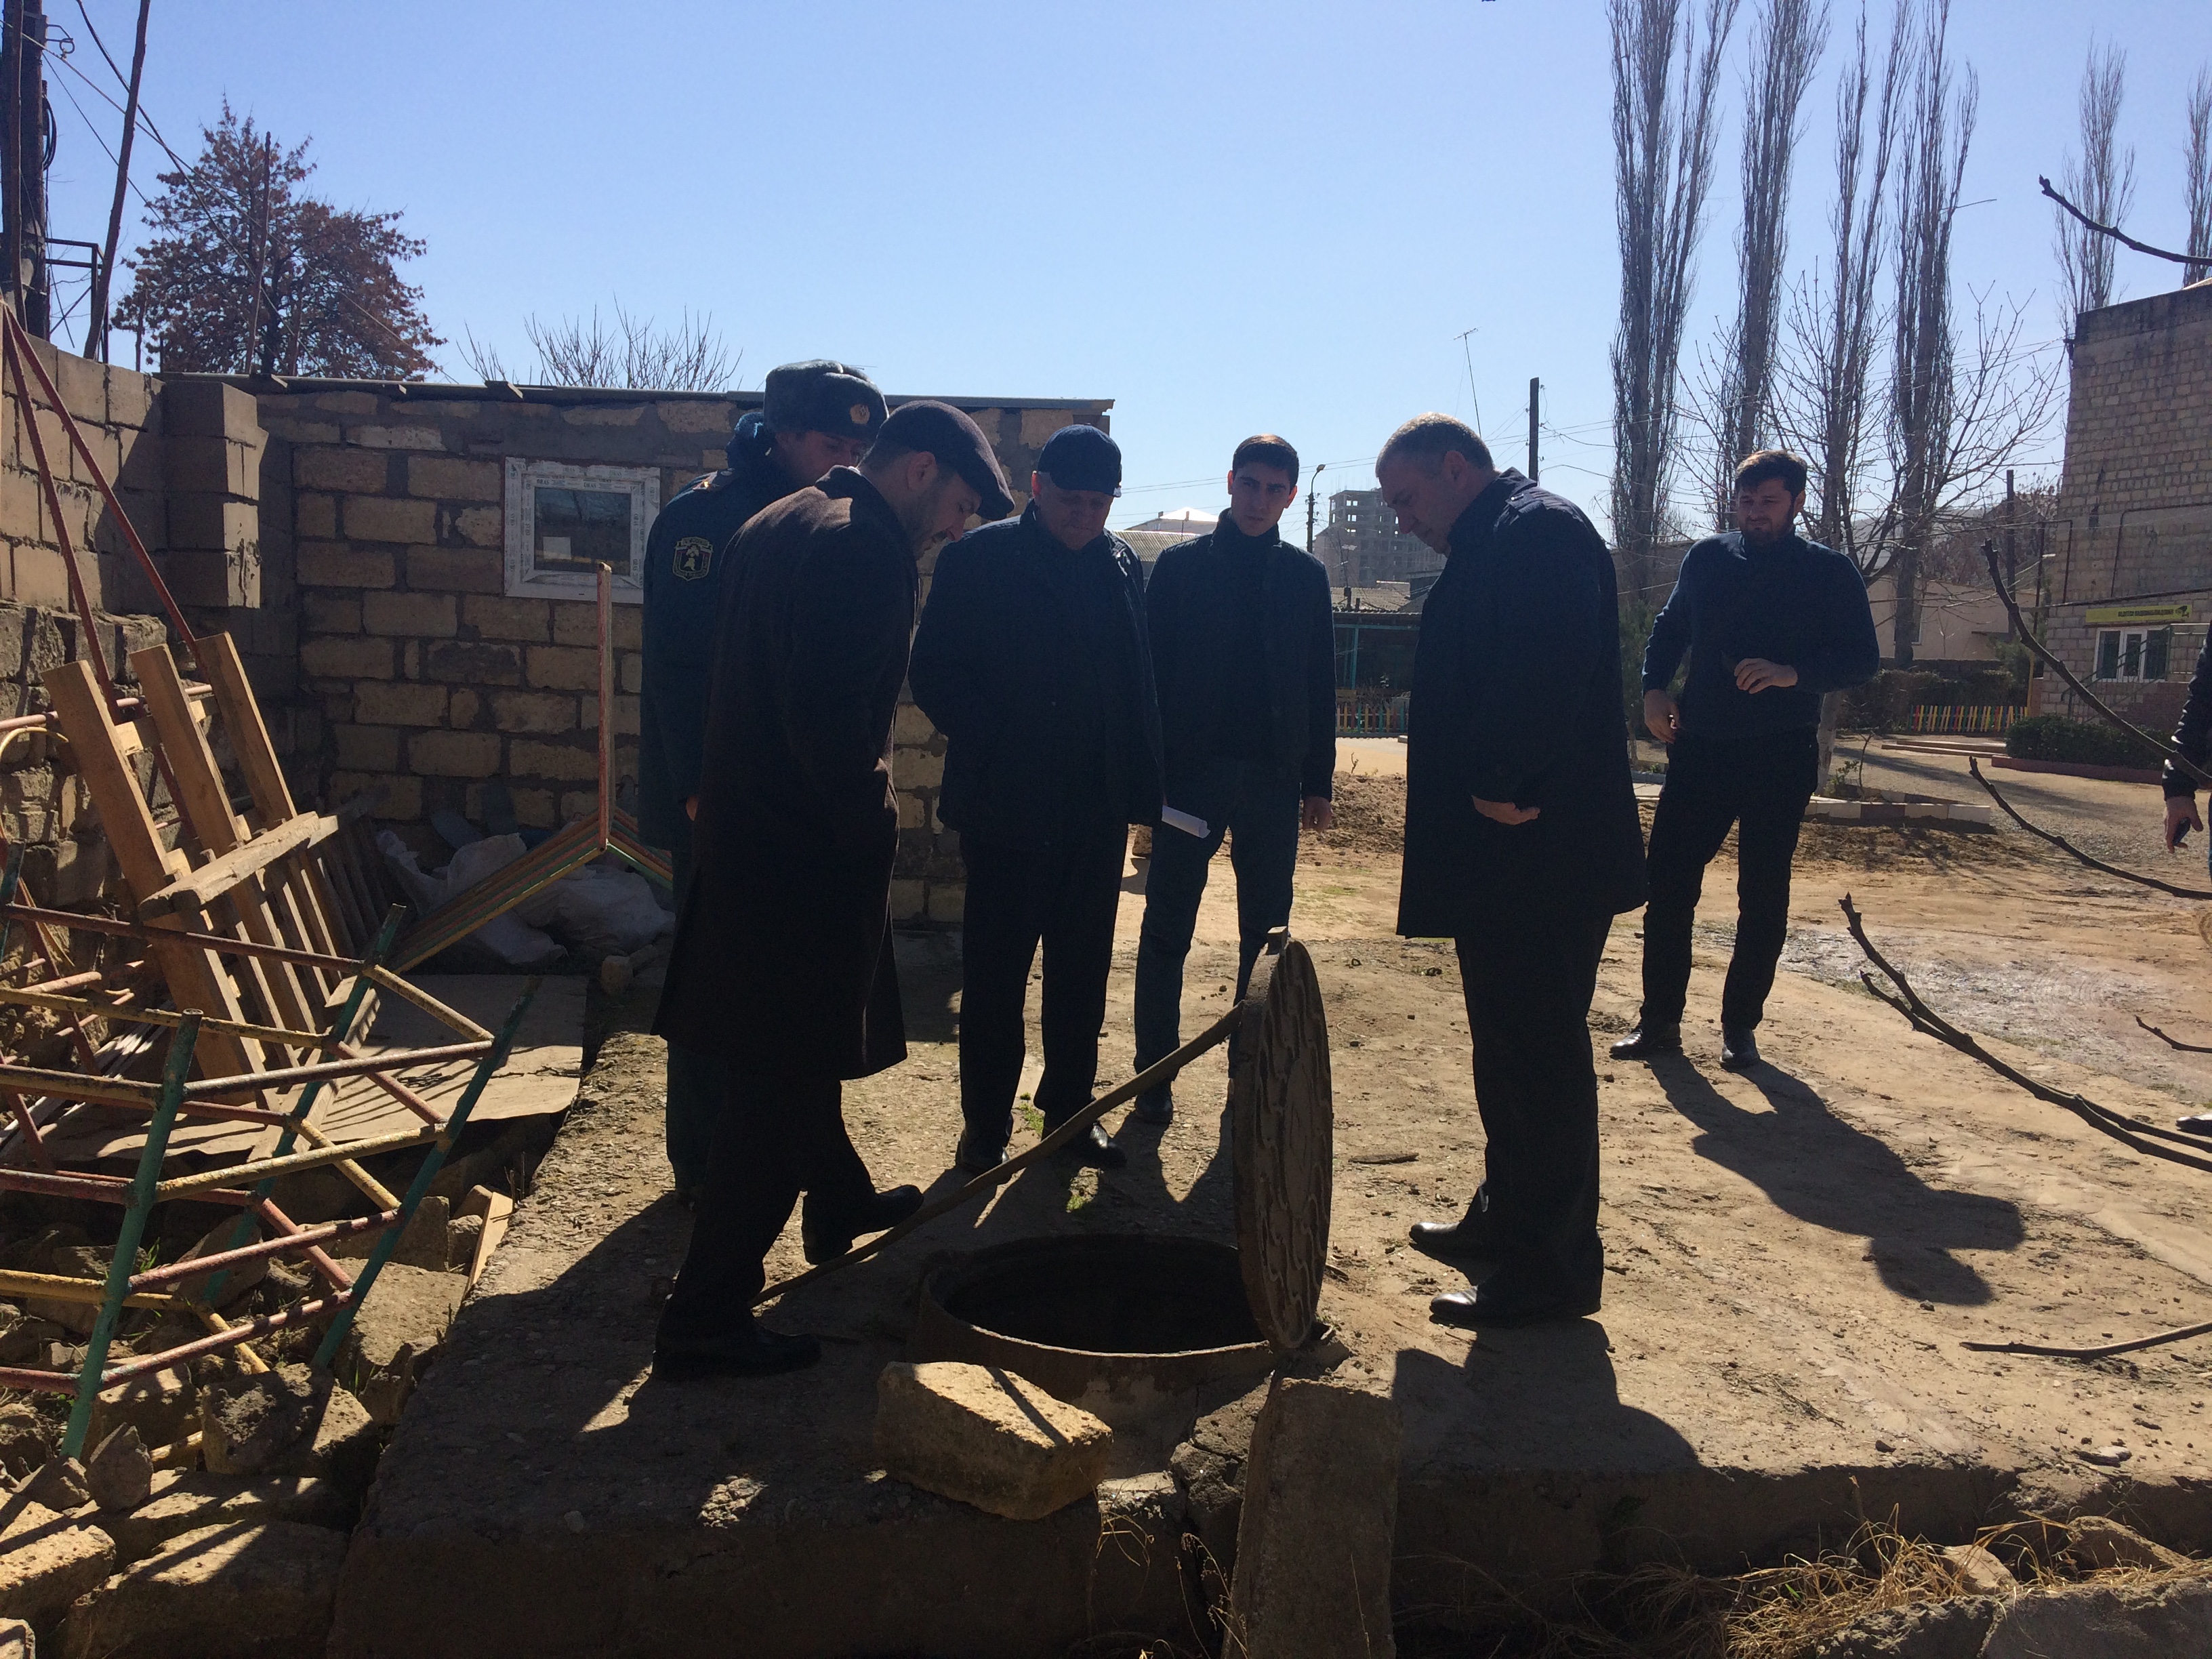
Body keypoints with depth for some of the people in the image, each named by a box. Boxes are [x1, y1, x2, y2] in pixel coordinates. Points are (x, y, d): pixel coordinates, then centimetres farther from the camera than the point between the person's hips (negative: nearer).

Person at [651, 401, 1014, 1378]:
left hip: (743, 828, 10)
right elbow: (829, 713, -26)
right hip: (809, 849, -10)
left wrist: (712, 791, 19)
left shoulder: (774, 526, 14)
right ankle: (706, 1318, 4)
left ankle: (840, 1205, 45)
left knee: (795, 1051, 24)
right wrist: (872, 817, -13)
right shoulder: (868, 547, -17)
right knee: (779, 1076, -3)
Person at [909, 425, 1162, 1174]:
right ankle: (985, 1122, 17)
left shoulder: (1123, 566, 9)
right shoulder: (979, 558, -4)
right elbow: (936, 675, -5)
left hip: (1097, 805, 4)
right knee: (996, 968, 4)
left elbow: (1139, 681, 8)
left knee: (1083, 965, 12)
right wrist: (993, 749, -13)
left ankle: (1070, 1105, 26)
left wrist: (1143, 781, -1)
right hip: (1005, 803, -4)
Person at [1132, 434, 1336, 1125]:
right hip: (1192, 772, -2)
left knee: (1266, 934, 7)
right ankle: (1155, 1074, 9)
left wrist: (1318, 781, 4)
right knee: (1167, 931, 1)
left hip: (1274, 780, 2)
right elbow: (1150, 671, -1)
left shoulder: (1305, 576, 9)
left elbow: (1321, 685, 10)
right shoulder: (1180, 566, 3)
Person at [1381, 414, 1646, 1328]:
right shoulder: (1489, 549, 21)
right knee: (1510, 1051, 19)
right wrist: (1487, 792, 12)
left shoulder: (1538, 530, -12)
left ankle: (1553, 1269, 7)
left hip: (1539, 855, -11)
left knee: (1537, 1056, -3)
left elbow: (1548, 670, -26)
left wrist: (1502, 787, -23)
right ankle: (1507, 1219, 34)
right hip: (1504, 862, 11)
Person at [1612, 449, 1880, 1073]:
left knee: (1762, 897, 5)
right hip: (1700, 747, 2)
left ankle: (1740, 1027, 17)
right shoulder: (1707, 558, 9)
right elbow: (1668, 629, 20)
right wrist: (1654, 689, 2)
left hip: (1779, 757, -2)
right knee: (1668, 883, -1)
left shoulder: (1830, 572, 1)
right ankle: (1659, 1021, 8)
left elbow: (1863, 658, -2)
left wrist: (1794, 673, -20)